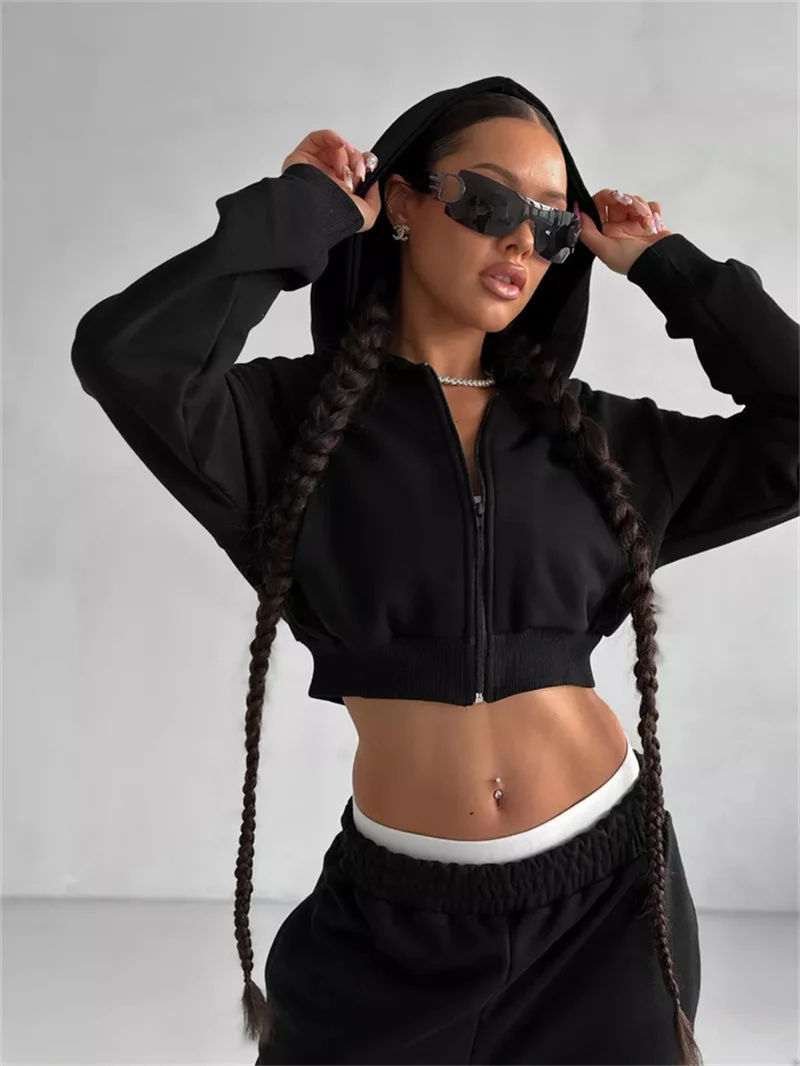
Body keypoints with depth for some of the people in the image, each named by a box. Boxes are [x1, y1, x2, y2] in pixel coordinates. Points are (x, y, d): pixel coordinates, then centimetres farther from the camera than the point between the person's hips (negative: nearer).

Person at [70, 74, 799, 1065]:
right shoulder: (298, 414, -6)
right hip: (399, 910, -2)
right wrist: (303, 210, -12)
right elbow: (122, 355, -24)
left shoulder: (595, 433, 3)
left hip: (610, 884, 3)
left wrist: (668, 267, 3)